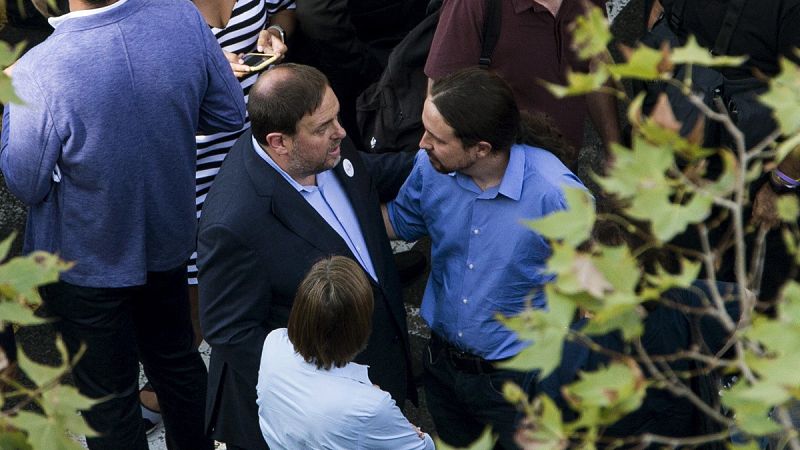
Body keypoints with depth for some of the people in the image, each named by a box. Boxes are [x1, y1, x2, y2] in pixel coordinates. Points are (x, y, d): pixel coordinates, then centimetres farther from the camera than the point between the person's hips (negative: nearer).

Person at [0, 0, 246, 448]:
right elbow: (230, 114, -6)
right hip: (168, 238, 5)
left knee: (109, 395, 18)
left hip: (86, 263, -4)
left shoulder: (38, 74, -34)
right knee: (177, 356, 30)